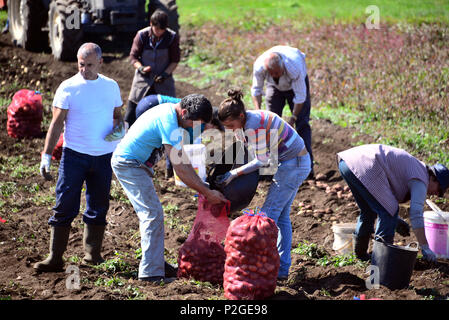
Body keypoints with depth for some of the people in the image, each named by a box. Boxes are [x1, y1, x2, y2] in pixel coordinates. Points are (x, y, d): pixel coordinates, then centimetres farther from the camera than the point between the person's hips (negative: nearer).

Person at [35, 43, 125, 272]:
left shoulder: (111, 86, 7)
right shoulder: (68, 88, -3)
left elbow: (118, 114, 20)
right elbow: (57, 122, -4)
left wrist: (120, 127, -4)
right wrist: (46, 155, -11)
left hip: (104, 156, 3)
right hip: (74, 156, -3)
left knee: (98, 208, 10)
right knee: (65, 206, -4)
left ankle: (92, 255, 21)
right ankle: (55, 258, -1)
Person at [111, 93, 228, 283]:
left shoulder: (170, 110, 7)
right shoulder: (169, 123, -24)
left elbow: (183, 158, 13)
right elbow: (180, 169, -24)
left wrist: (202, 185, 9)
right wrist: (207, 193, -18)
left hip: (134, 164, 11)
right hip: (129, 164, -11)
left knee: (151, 214, 14)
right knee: (153, 214, -13)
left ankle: (155, 263, 21)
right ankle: (151, 272, -12)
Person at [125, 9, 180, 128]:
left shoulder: (172, 37, -10)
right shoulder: (141, 35, -10)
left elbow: (175, 60, -1)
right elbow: (133, 56, -1)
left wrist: (166, 73, -17)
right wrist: (141, 67, -21)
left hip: (163, 82, 0)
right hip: (143, 78, 0)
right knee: (131, 115, -1)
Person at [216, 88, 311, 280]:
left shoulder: (254, 126, -26)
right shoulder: (244, 121, 3)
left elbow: (261, 160, -23)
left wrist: (234, 174, -21)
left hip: (293, 166, -10)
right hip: (298, 163, 10)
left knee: (269, 214, -8)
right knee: (282, 215, 12)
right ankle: (282, 269, 16)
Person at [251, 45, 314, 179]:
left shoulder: (294, 68, -43)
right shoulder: (258, 66, -35)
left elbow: (300, 96, -32)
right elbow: (256, 89, -18)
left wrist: (293, 118, -30)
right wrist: (258, 111, -28)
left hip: (296, 84, -3)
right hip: (275, 86, 3)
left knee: (302, 123, -11)